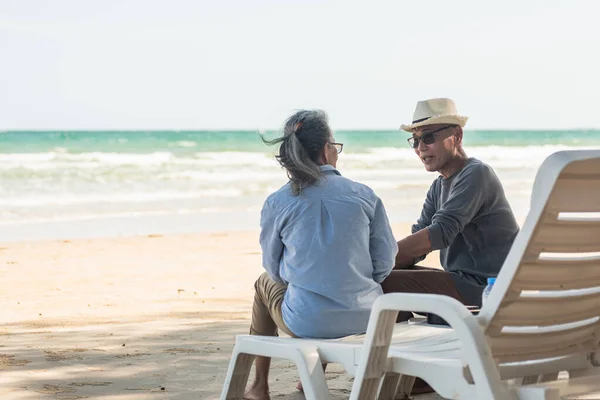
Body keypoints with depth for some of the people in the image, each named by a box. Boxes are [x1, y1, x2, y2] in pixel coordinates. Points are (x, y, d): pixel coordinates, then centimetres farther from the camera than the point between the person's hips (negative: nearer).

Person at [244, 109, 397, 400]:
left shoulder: (277, 203, -5)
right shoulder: (364, 195, -2)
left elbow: (274, 268, 6)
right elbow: (385, 260, 0)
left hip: (307, 323, -2)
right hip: (365, 318, 2)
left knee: (265, 282, 32)